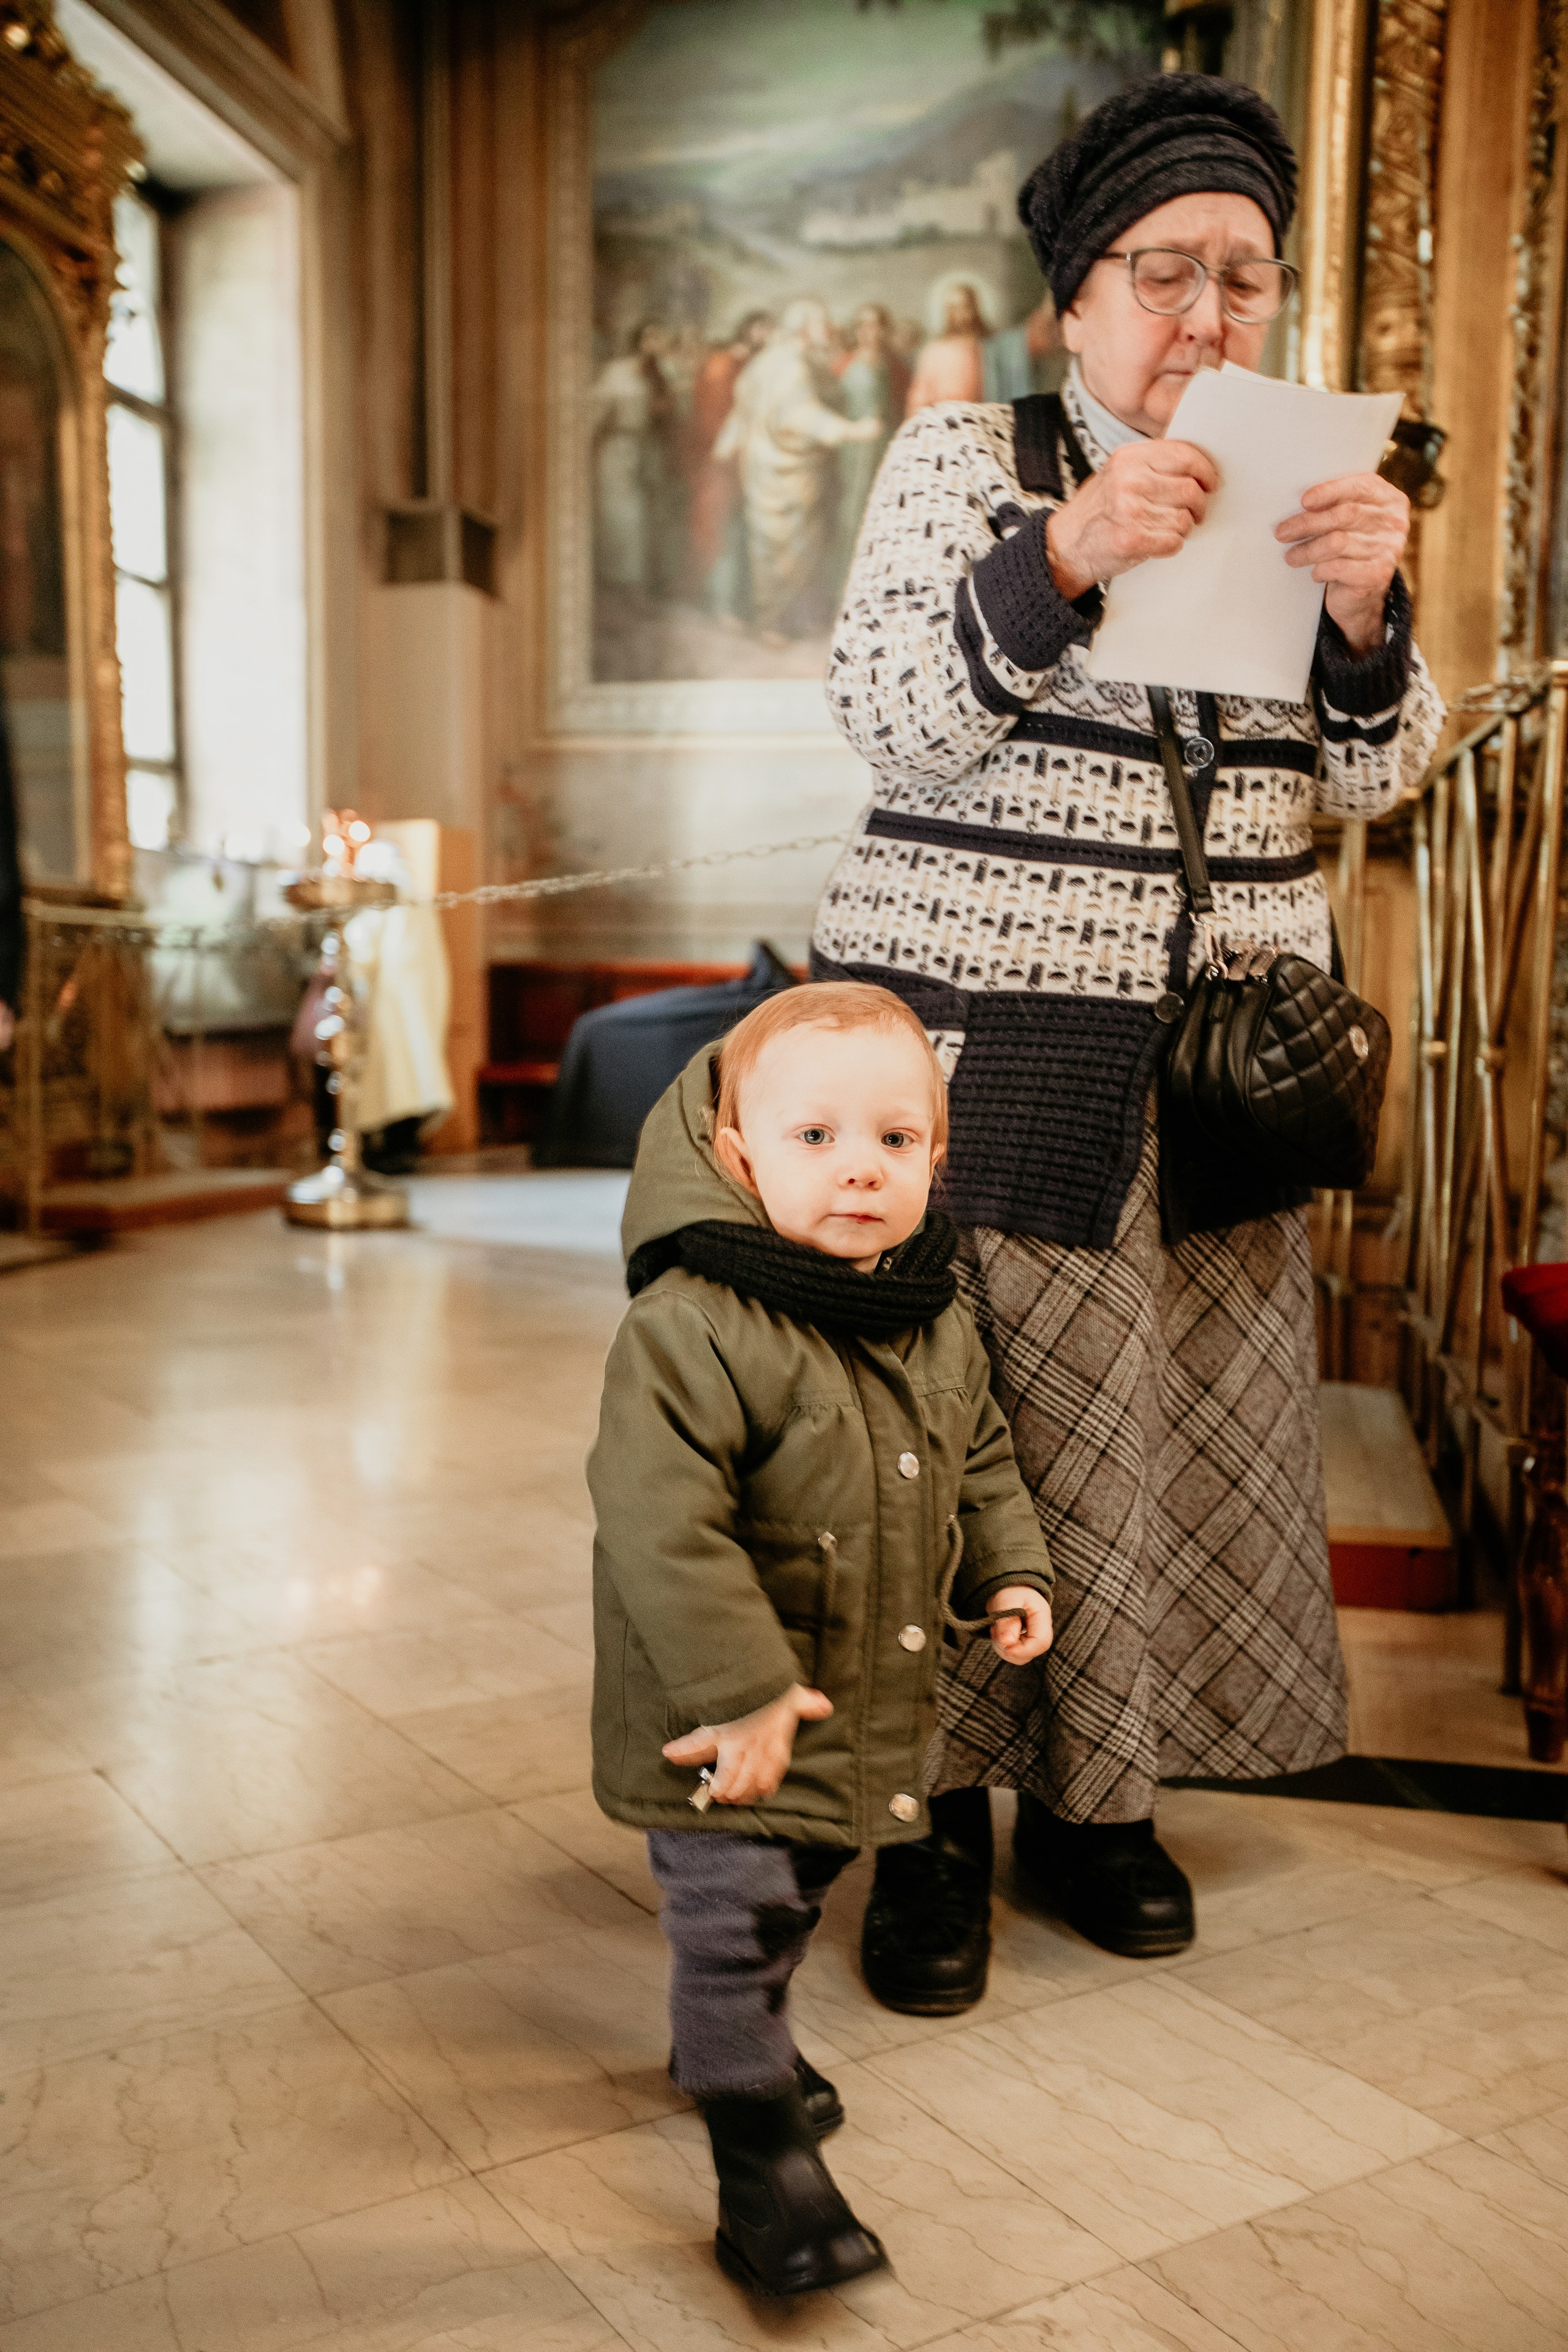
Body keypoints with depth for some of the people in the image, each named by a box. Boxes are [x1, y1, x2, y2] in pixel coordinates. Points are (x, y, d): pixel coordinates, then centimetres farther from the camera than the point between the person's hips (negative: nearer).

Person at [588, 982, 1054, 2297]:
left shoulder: (936, 1322, 0)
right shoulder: (693, 1328, -26)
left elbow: (979, 1458, 17)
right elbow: (657, 1521, -30)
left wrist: (1012, 1568, 5)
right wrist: (738, 1690, -30)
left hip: (867, 1702, 8)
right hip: (724, 1713, -7)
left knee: (795, 1896, 26)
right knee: (733, 1915, 1)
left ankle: (734, 2039, 52)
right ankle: (764, 2167, 19)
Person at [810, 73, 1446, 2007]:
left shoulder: (1296, 481, 12)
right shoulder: (963, 457, 1)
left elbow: (1370, 777, 7)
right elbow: (890, 725, -10)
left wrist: (1367, 615, -13)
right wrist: (1060, 557, -24)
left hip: (1214, 1048, 4)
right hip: (981, 1037, -4)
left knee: (1178, 1420, 7)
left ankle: (1093, 1799, 26)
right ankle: (935, 1824, 15)